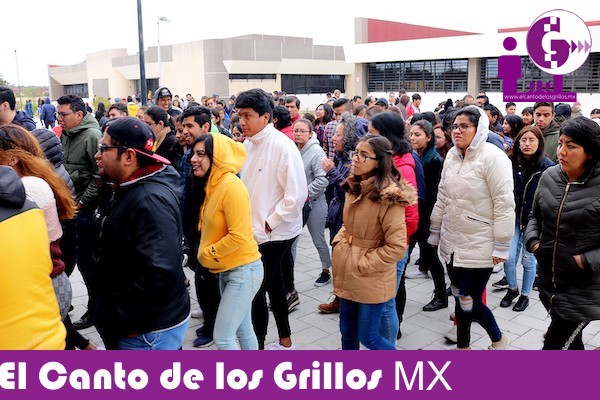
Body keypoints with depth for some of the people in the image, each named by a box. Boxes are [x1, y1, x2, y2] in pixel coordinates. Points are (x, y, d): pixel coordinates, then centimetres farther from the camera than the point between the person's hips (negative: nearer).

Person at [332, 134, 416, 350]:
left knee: (368, 337, 6)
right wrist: (338, 243, 3)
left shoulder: (389, 197, -20)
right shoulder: (354, 187, 4)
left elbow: (396, 248, -21)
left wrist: (362, 264, -17)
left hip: (371, 280, -7)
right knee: (347, 331, 19)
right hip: (347, 275, 7)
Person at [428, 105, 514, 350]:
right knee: (460, 298, 15)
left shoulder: (492, 157, -14)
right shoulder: (452, 155, 6)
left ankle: (498, 339, 27)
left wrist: (501, 246, -15)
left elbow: (504, 204, -15)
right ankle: (463, 345, 33)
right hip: (452, 243, 6)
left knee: (469, 303, -2)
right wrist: (435, 233, 16)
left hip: (479, 246, -6)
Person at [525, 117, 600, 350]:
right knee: (570, 342, 24)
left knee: (555, 345, -4)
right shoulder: (549, 177, 1)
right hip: (549, 280, 6)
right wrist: (533, 241, 0)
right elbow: (535, 216, 15)